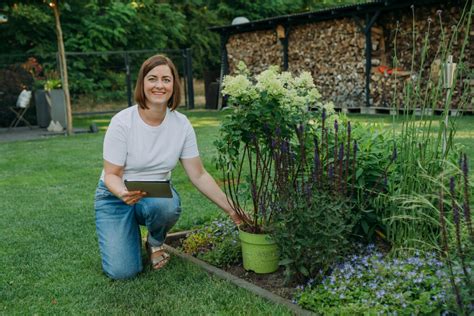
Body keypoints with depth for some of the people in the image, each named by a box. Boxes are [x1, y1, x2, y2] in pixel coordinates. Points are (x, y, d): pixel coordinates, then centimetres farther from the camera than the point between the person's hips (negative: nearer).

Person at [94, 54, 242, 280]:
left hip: (157, 195, 2)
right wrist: (124, 193, -39)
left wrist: (231, 210, -12)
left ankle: (155, 242, 0)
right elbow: (112, 175, -15)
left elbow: (198, 175, -6)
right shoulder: (122, 122, -19)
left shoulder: (181, 124, -10)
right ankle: (128, 232, 18)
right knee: (122, 271, -18)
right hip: (116, 196, -2)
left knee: (167, 205, -36)